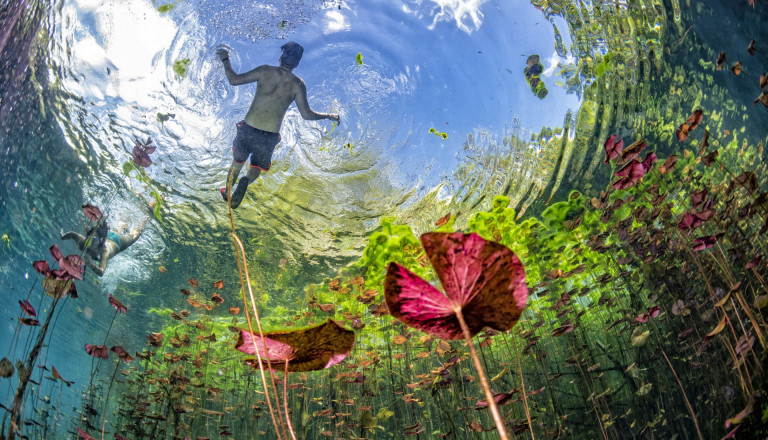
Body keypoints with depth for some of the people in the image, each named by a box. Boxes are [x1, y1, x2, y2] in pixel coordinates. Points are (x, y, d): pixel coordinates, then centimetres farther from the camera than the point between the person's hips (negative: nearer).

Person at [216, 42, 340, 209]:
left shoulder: (265, 71, -6)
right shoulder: (297, 84, -6)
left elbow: (234, 80, -5)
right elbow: (307, 115, -7)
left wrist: (225, 60, 11)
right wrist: (329, 116, 7)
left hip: (247, 130, 1)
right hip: (269, 137, -1)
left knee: (237, 162, 27)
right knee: (256, 168, 22)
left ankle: (227, 191, 44)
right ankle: (246, 181, -9)